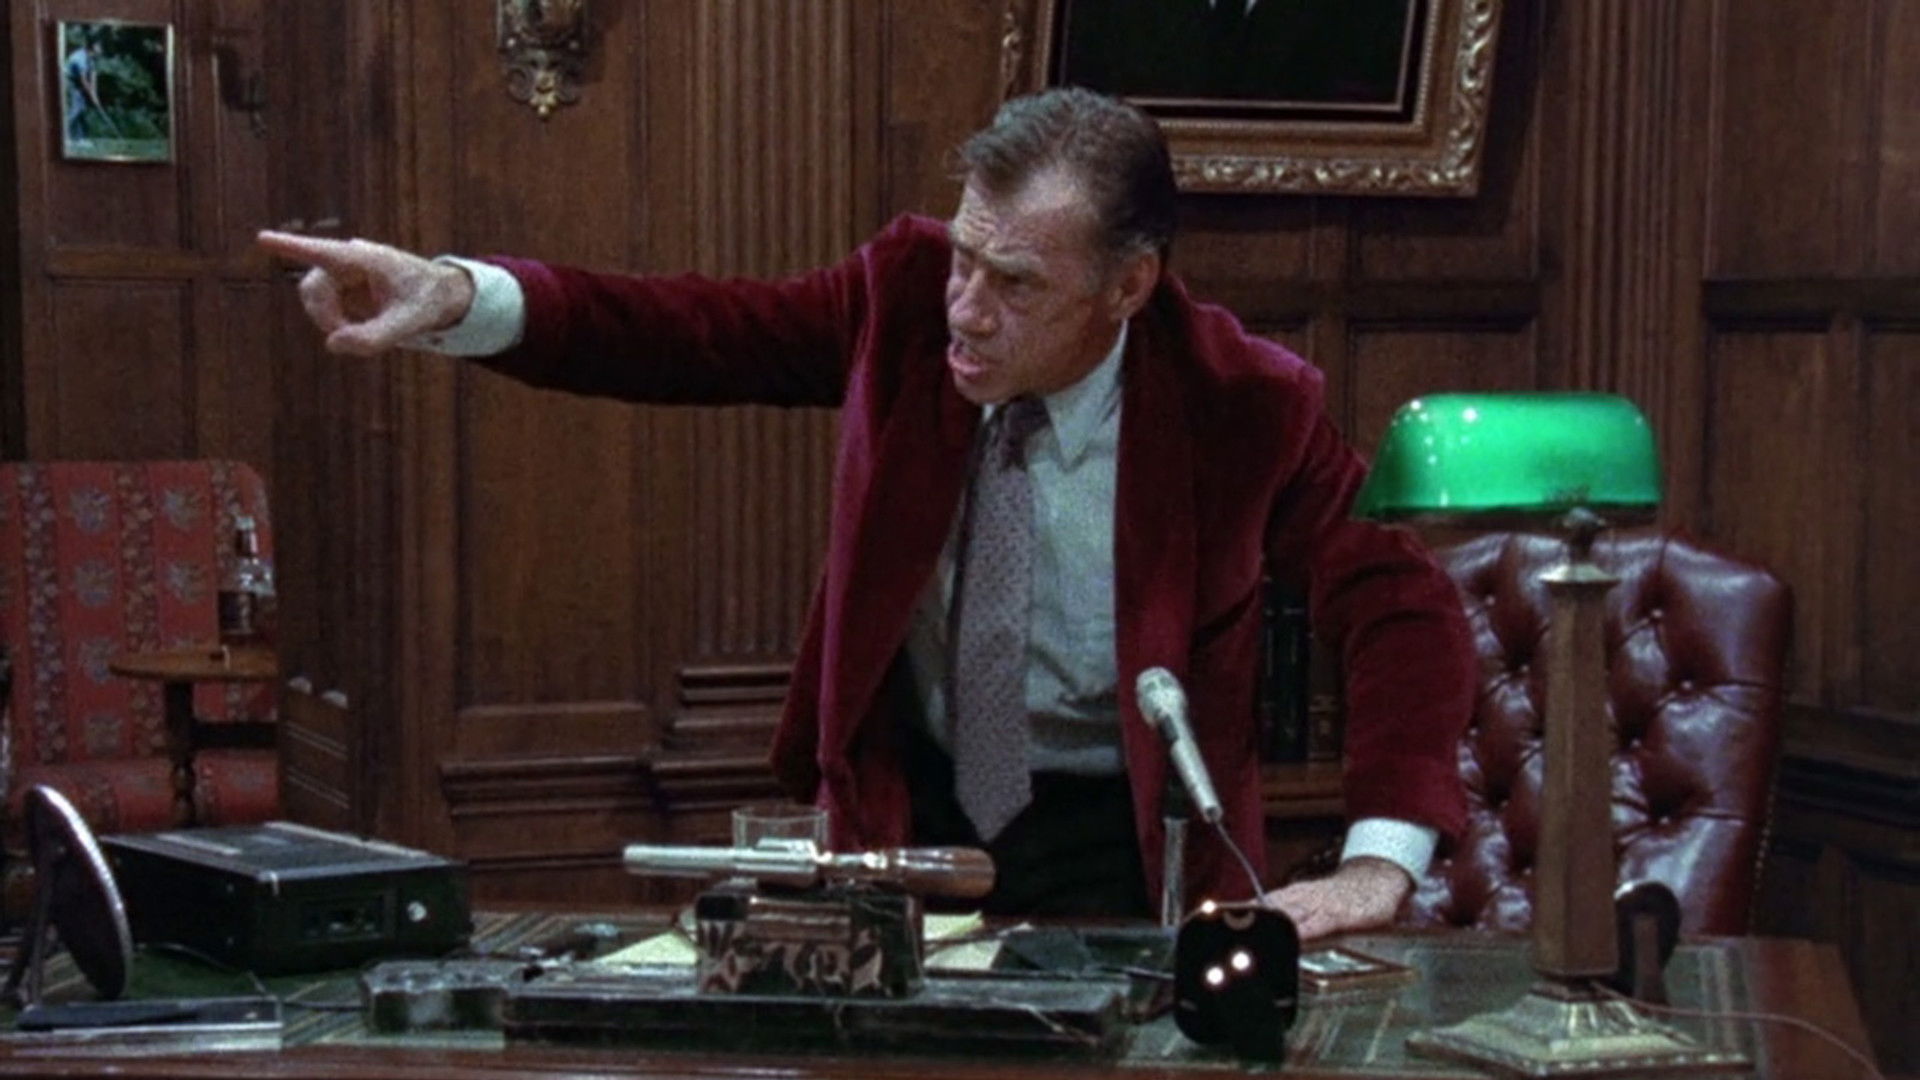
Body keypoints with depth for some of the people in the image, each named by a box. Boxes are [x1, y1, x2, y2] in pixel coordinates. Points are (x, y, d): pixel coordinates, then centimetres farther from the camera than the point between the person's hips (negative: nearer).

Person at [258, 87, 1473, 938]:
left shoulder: (1241, 403, -17)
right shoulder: (908, 298, -11)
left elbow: (1408, 604, -12)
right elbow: (693, 335, -14)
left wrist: (1379, 859, -23)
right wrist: (458, 299, -30)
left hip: (1115, 845, -2)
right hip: (912, 801, 3)